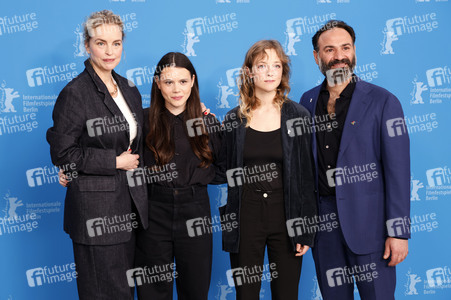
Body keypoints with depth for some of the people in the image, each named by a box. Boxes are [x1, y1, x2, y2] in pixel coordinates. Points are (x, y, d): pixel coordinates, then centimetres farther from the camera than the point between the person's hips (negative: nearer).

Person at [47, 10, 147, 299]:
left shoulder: (129, 89, 11)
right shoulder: (75, 93, -12)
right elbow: (62, 154, -15)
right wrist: (115, 162, -14)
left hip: (130, 204, 7)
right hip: (95, 207, -7)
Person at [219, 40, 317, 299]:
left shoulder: (298, 116, 1)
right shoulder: (235, 119, 4)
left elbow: (307, 174, 0)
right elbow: (226, 174, 8)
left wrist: (306, 229, -3)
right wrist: (227, 224, -1)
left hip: (285, 216, 0)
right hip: (245, 216, 1)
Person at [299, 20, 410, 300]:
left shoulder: (382, 101, -4)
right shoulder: (308, 102, 8)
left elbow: (397, 170, -7)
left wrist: (398, 232, -11)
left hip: (367, 220, -3)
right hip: (322, 219, 4)